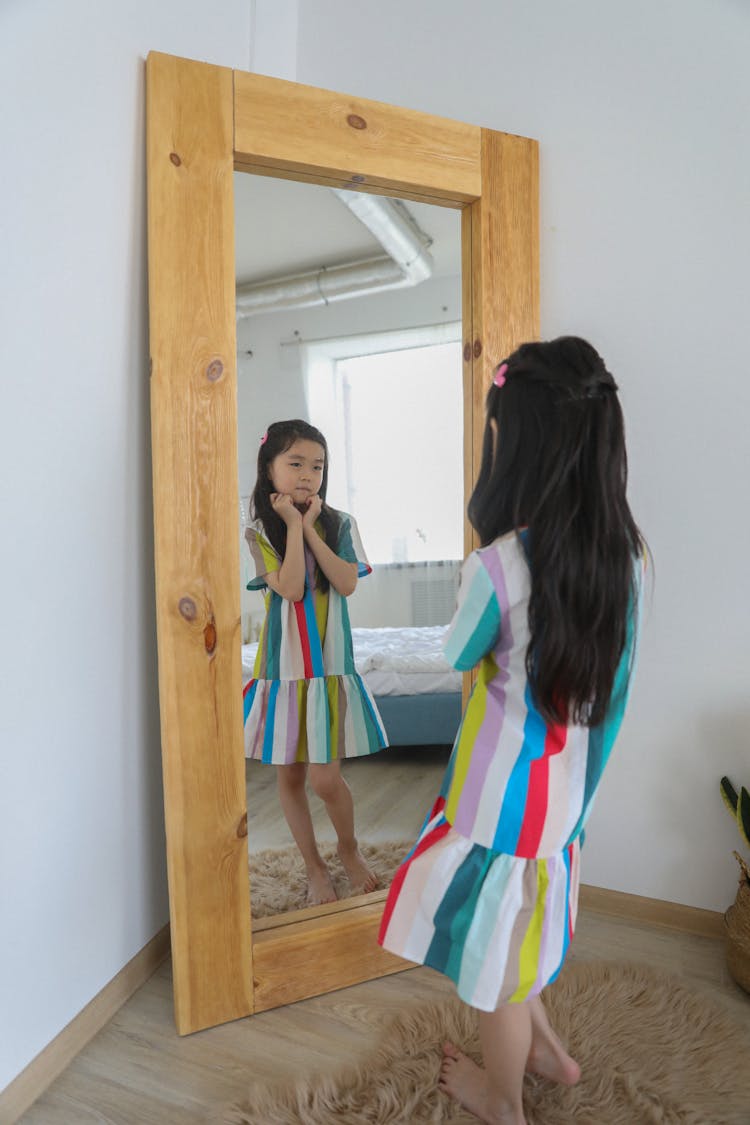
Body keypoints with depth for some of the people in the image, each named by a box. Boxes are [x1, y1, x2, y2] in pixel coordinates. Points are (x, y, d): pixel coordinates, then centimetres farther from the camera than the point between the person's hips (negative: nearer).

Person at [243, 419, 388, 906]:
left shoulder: (339, 524, 1)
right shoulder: (259, 533, -3)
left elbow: (347, 583, -13)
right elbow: (290, 588, -17)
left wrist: (311, 527, -11)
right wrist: (293, 524, -13)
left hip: (330, 667, 0)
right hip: (283, 668, 1)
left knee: (325, 778, -3)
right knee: (289, 775, 11)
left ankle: (349, 847, 28)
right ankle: (315, 865, 33)